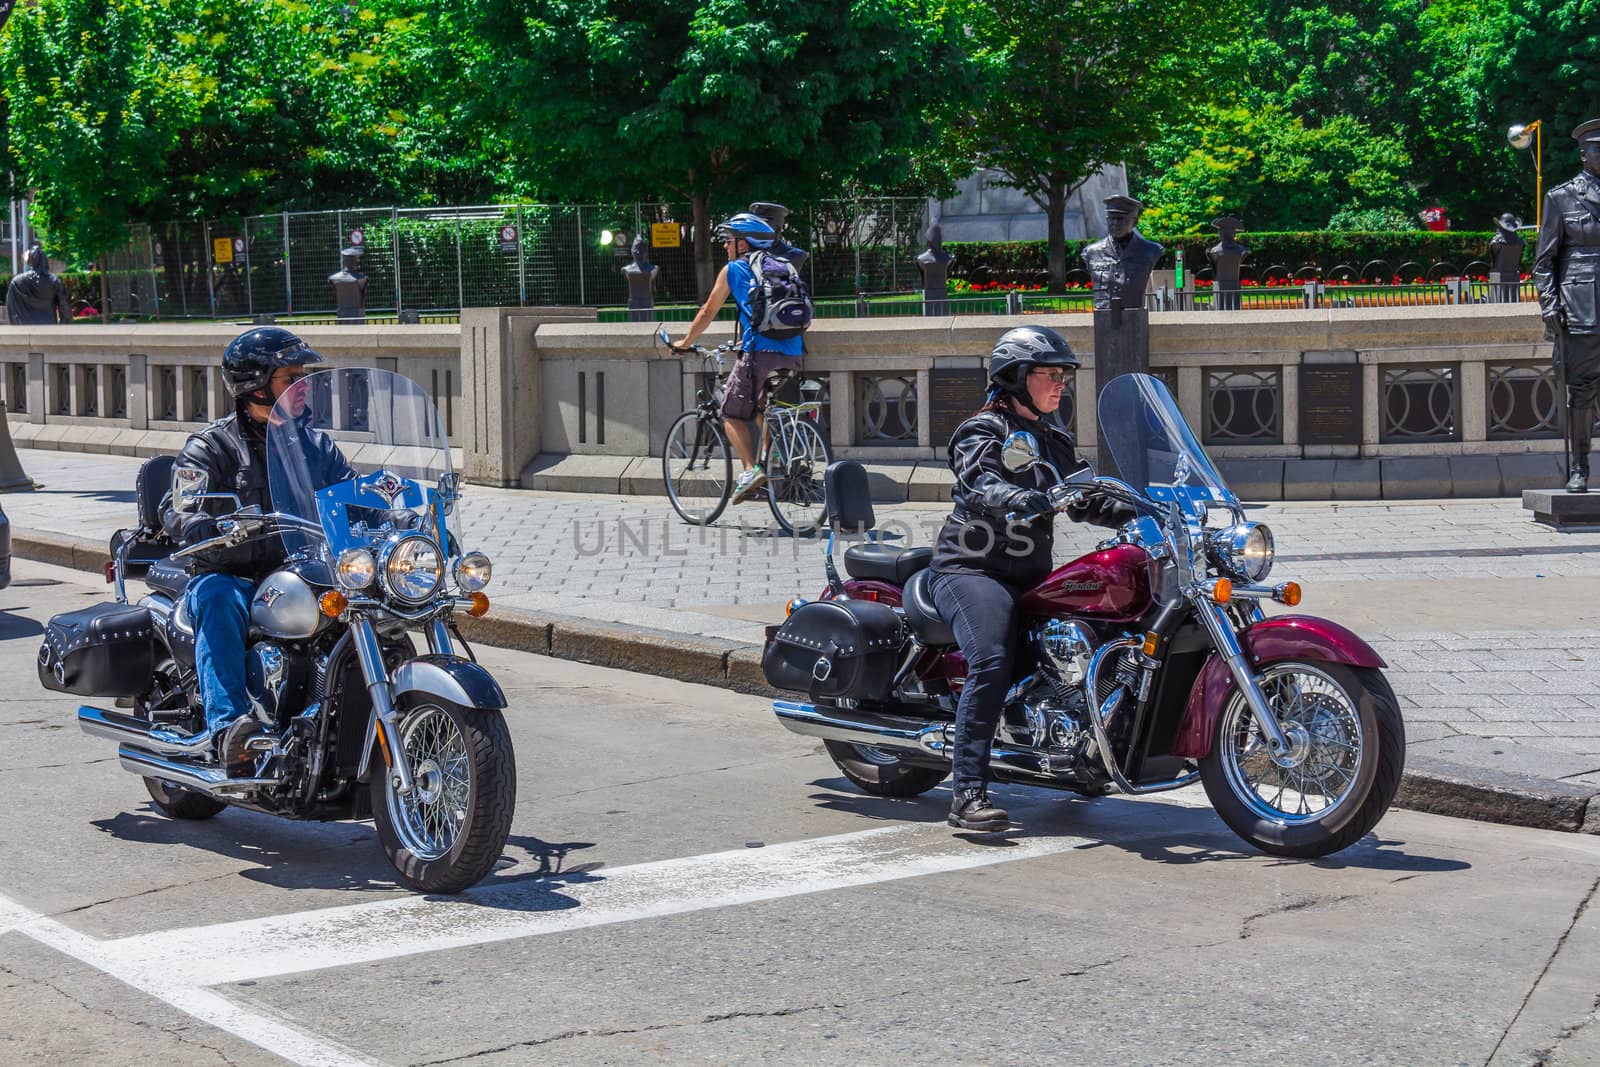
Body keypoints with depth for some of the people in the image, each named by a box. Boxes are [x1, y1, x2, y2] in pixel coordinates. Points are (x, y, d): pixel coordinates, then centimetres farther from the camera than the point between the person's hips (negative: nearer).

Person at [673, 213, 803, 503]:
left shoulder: (733, 270, 8)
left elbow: (708, 312, 14)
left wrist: (685, 343, 28)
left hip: (759, 353, -6)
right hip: (792, 354, 6)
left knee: (733, 414, 1)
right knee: (765, 412, 22)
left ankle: (750, 469, -17)